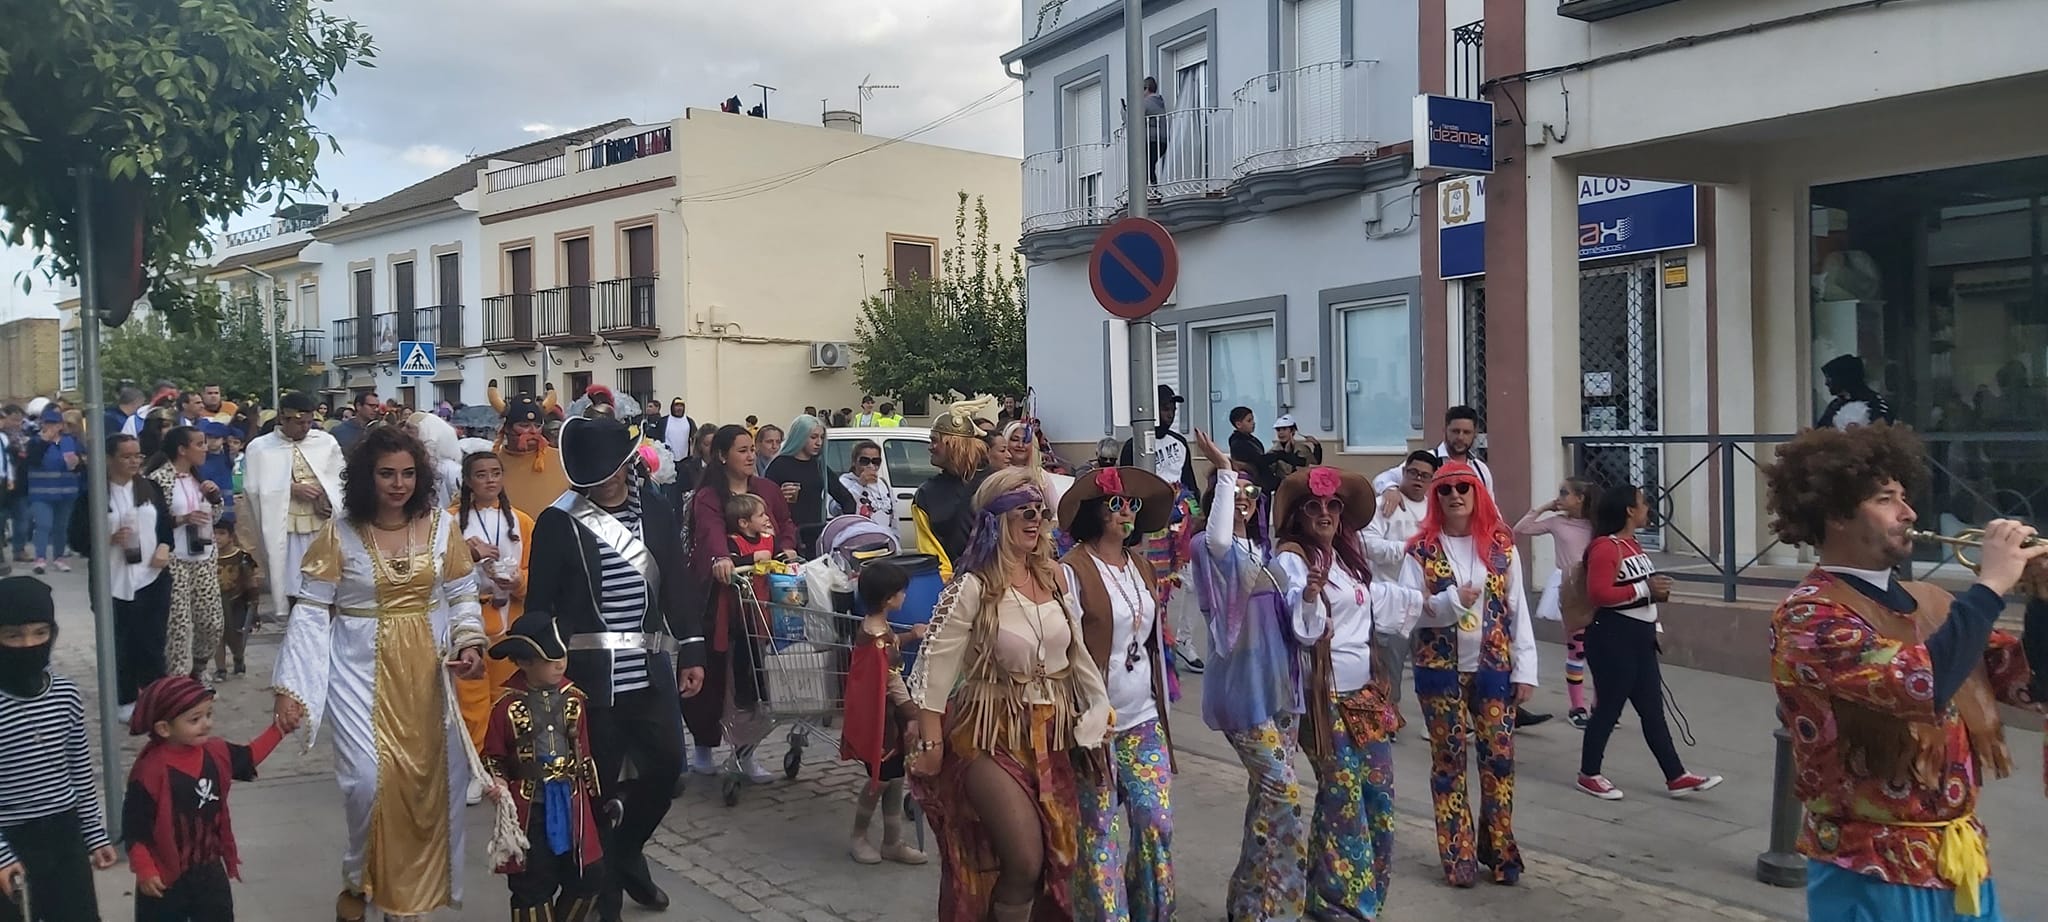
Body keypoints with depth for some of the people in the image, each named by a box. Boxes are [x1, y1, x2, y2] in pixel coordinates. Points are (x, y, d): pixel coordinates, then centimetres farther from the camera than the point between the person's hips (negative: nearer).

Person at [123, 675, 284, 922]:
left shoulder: (215, 752, -5)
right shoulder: (150, 771, -23)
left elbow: (248, 758, 16)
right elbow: (133, 827, -18)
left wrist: (278, 728, 8)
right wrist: (144, 871, -18)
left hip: (209, 868, 6)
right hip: (165, 875, -5)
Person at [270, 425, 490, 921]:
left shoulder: (442, 526, 0)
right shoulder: (338, 534, -6)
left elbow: (462, 596, 7)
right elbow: (310, 612, -6)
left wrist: (470, 643, -12)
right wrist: (290, 687, -12)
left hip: (427, 672, 3)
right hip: (362, 672, -2)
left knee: (428, 779, 5)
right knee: (368, 779, -11)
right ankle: (360, 880, 18)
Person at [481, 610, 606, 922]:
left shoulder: (573, 697, 2)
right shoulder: (507, 704, -9)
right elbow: (492, 755, 0)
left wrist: (596, 794, 13)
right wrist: (496, 783, -18)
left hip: (571, 801, 4)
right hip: (529, 806, -4)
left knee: (589, 876, 8)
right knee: (532, 885, 5)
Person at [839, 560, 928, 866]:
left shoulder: (873, 626, 5)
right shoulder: (880, 640, -24)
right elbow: (894, 682, -21)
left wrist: (909, 636, 21)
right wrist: (912, 714, -16)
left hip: (887, 718, 9)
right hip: (881, 719, -9)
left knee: (893, 778, 12)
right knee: (881, 779, 3)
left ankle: (893, 843, 19)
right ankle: (859, 838, 21)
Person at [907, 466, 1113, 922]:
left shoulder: (1056, 577, 3)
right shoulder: (974, 586, -15)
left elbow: (1076, 650, 14)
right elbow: (935, 663, -14)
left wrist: (1100, 706, 12)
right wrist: (930, 740, -16)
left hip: (1050, 732, 6)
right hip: (991, 734, -6)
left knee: (1056, 855, 12)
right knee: (1025, 858, -9)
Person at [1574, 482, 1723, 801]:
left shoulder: (1632, 544, 14)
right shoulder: (1605, 547, -18)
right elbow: (1598, 593, -26)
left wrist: (1657, 590, 8)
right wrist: (1645, 589, -23)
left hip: (1639, 637, 10)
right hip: (1613, 640, -10)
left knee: (1653, 711, 11)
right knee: (1609, 709, 0)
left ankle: (1676, 777, 16)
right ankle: (1589, 775, 14)